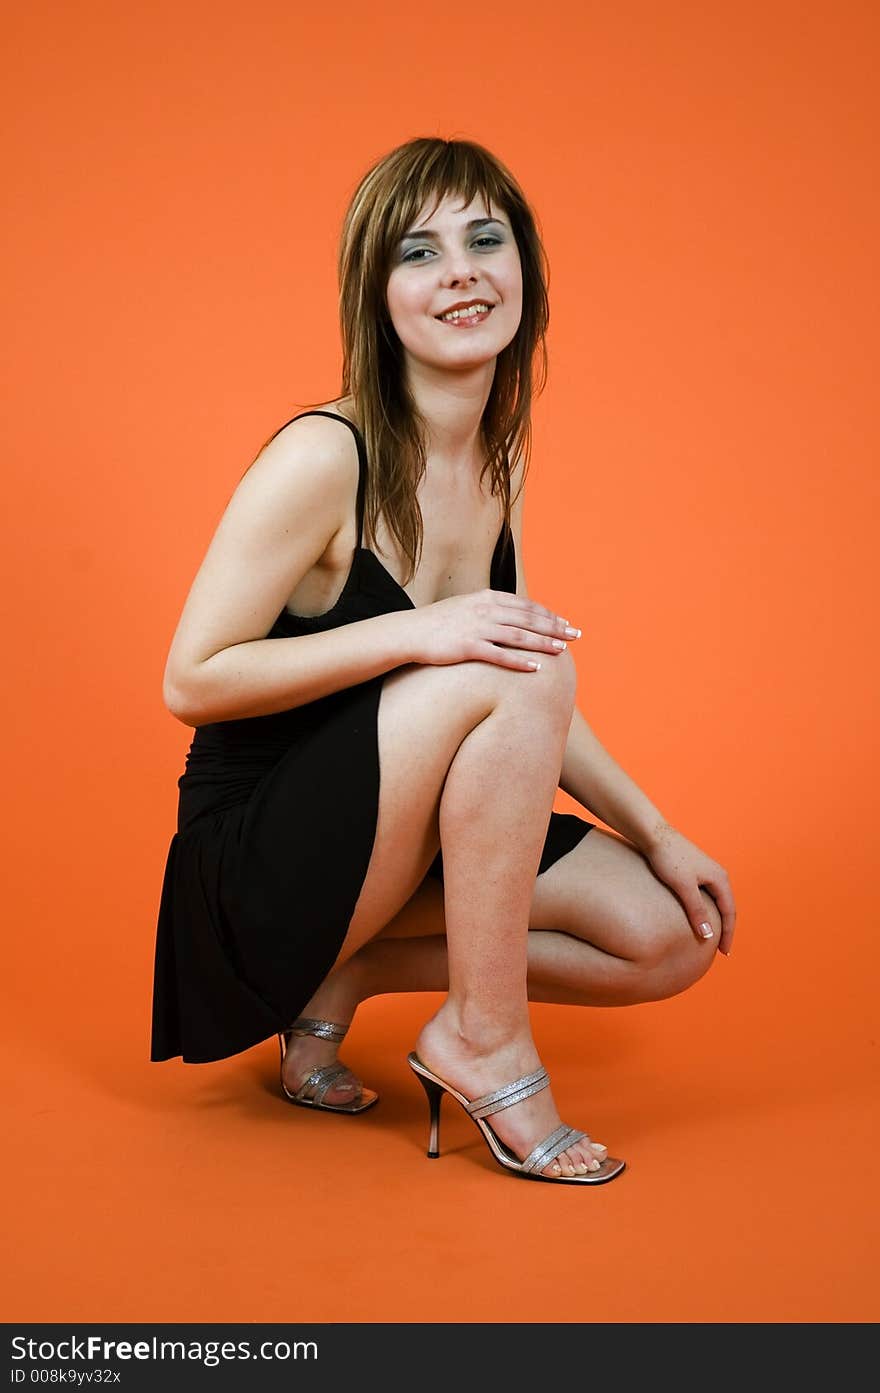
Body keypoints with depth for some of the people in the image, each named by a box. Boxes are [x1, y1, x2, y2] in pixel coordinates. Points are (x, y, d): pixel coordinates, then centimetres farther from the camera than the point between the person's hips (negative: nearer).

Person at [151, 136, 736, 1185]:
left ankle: (349, 974, 4)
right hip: (259, 858, -7)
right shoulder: (322, 457, -20)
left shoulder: (499, 463, 3)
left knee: (674, 938, -4)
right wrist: (410, 634, -29)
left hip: (389, 838, 7)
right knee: (508, 671, -29)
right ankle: (483, 1036, -17)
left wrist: (657, 835, 4)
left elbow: (531, 710, 10)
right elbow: (192, 681, -19)